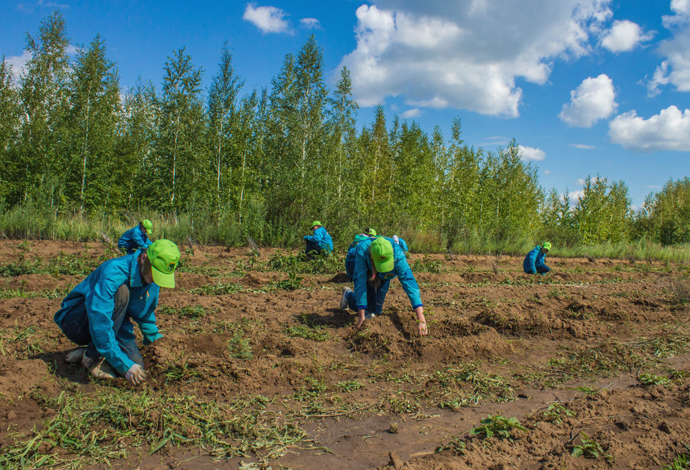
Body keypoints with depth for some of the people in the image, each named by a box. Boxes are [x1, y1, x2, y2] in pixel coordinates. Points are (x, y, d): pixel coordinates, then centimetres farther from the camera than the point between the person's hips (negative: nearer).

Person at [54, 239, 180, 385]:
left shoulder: (151, 276, -7)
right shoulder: (113, 273, -31)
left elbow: (146, 314, 14)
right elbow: (99, 324, -37)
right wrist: (125, 364, -38)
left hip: (112, 325, 6)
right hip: (75, 321, -6)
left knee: (136, 365, -20)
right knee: (121, 292, -33)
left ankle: (86, 351, 5)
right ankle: (92, 356, -20)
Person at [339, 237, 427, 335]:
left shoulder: (398, 255, -40)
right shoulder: (362, 250, -42)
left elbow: (409, 283, -44)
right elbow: (360, 282, -36)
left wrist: (421, 320, -50)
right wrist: (361, 315, -35)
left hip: (384, 276, 2)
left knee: (374, 310, -6)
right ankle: (348, 295, 13)